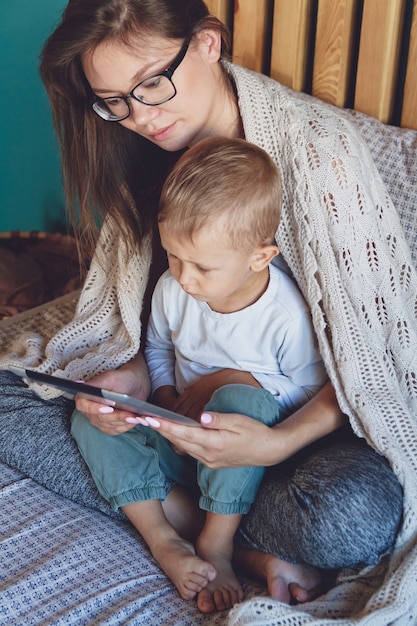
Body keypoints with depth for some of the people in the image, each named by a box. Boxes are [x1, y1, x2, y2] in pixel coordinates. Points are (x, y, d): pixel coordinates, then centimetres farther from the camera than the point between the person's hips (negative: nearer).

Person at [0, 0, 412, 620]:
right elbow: (136, 298, 6)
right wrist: (132, 371, -16)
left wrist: (280, 442, -32)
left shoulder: (318, 149, -21)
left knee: (354, 521, -37)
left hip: (309, 401, -5)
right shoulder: (144, 154, -1)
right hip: (186, 383, 6)